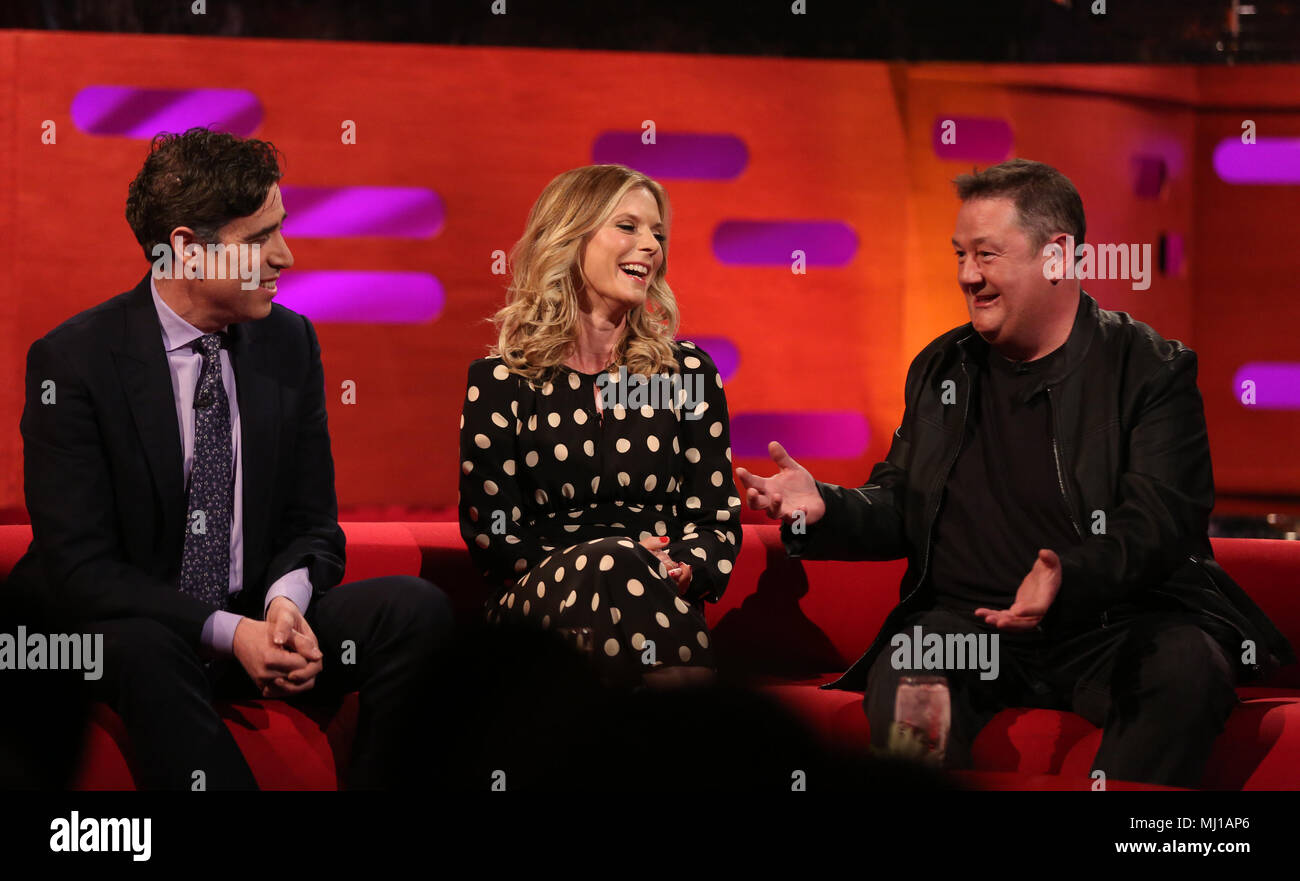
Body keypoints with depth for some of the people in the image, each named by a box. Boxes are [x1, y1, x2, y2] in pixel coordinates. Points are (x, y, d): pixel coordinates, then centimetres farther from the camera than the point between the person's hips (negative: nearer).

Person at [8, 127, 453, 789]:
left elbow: (312, 524, 9)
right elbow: (79, 566, -14)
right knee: (146, 650, -39)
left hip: (258, 619, 5)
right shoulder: (73, 361, -10)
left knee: (418, 609, -20)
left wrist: (287, 601, -16)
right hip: (129, 630, -5)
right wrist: (226, 632, -25)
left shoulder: (290, 343, 5)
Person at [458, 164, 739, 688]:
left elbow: (717, 518, 13)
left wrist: (684, 571, -12)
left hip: (662, 599, 1)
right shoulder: (500, 381, 10)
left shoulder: (687, 371, 18)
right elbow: (492, 532, 3)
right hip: (535, 601, -1)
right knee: (610, 563, -38)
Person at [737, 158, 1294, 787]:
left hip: (1108, 628, -3)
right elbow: (899, 511, 21)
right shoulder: (941, 370, 18)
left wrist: (1066, 581, -32)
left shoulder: (1152, 369, 1)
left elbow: (1159, 522, -12)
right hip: (965, 619, 3)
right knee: (901, 677, -30)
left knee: (1187, 667, -34)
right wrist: (822, 506, -2)